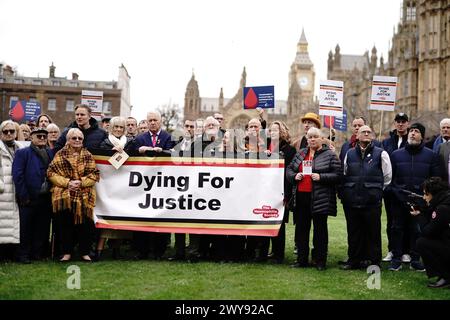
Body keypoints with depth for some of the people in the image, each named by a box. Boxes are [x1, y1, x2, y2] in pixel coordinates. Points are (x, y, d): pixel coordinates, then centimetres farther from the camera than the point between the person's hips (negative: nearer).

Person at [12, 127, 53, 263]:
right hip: (29, 199, -4)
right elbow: (17, 175, -8)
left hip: (46, 198, 4)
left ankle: (38, 252, 20)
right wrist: (24, 196, -13)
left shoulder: (50, 154, 14)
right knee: (26, 228, 3)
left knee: (43, 228, 9)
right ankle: (23, 255, 13)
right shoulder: (22, 153, -1)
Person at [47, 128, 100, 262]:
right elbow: (51, 173, 0)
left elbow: (95, 174, 3)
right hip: (64, 197, 0)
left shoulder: (88, 155, 8)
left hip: (84, 196, 0)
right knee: (66, 224, 1)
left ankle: (85, 252, 11)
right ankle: (67, 252, 13)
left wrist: (81, 182, -12)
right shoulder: (60, 154, 7)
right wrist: (67, 182, -12)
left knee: (84, 224, -2)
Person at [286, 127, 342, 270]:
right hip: (301, 197, 5)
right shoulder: (300, 154, 14)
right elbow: (289, 169, 18)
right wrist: (294, 176, -3)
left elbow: (338, 175, -7)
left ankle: (320, 260, 13)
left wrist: (321, 177, -18)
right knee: (301, 228, 8)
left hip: (320, 198, -5)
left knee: (320, 229, 3)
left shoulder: (330, 155, -1)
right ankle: (302, 260, 18)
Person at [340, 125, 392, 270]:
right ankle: (354, 260, 19)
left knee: (373, 233, 2)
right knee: (353, 232, 9)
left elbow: (387, 177, 7)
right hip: (352, 201, 3)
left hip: (372, 202, -3)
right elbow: (344, 175, 20)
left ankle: (373, 261, 12)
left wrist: (376, 191, 10)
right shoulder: (349, 154, 11)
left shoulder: (381, 154, 2)